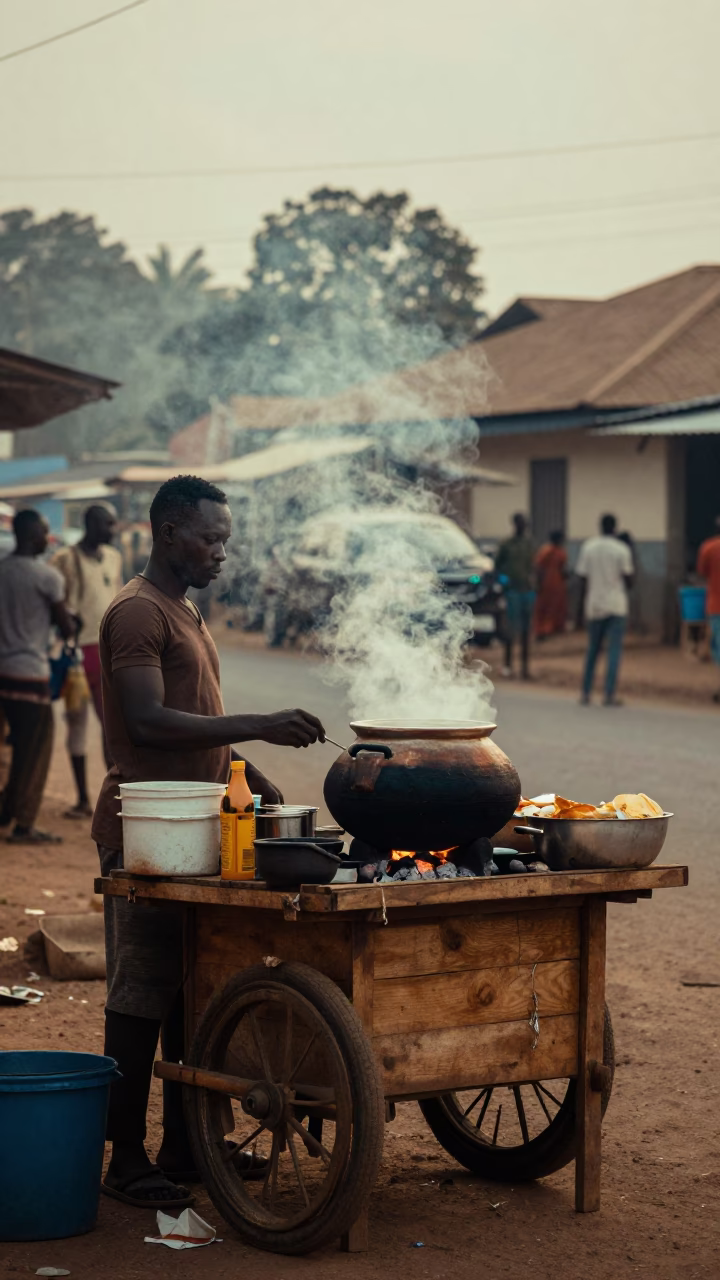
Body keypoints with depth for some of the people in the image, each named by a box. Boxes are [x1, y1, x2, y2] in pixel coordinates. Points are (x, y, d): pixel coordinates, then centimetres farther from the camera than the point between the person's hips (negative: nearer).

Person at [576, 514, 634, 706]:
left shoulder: (588, 547, 2)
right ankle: (609, 695, -9)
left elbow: (583, 580, 3)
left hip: (594, 606, 3)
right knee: (615, 650, -2)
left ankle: (586, 693, 15)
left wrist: (580, 610, 8)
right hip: (617, 607, -3)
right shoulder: (622, 549, -6)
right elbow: (628, 579, -5)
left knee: (593, 650, 14)